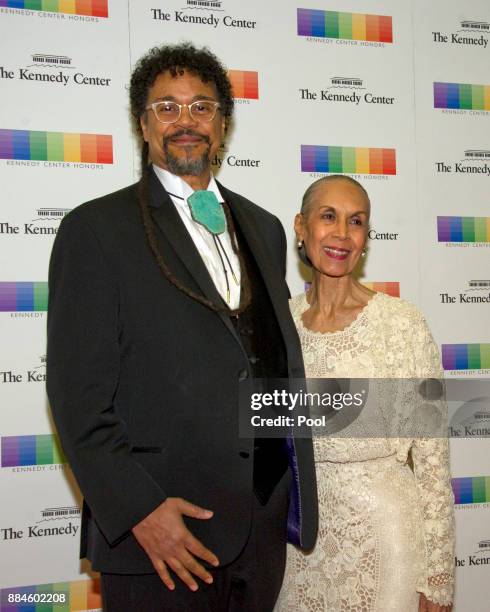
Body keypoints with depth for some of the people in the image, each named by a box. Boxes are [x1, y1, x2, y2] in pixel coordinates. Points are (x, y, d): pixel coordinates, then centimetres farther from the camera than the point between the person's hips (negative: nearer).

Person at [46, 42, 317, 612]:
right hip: (157, 532, -5)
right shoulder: (97, 228, -6)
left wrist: (295, 489, 10)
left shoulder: (264, 229, 12)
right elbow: (79, 394, -11)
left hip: (265, 522, 5)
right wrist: (139, 511, -17)